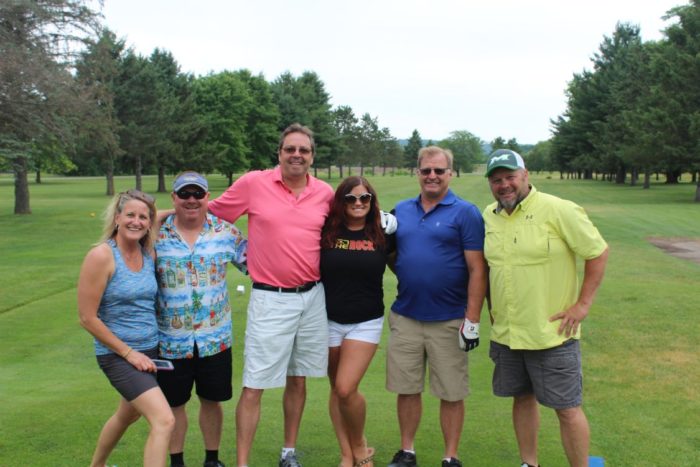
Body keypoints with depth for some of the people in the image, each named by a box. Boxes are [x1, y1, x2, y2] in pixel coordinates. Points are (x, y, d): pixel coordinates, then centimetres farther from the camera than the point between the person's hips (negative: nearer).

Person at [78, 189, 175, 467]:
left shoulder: (149, 253, 1)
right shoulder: (101, 256, -17)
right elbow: (87, 318, -15)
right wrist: (129, 353, -14)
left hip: (150, 350, 7)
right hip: (117, 355, -7)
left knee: (128, 415, 28)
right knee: (164, 421, -19)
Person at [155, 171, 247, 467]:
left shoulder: (225, 231, -1)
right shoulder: (156, 235, -4)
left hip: (215, 337, 1)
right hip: (171, 340, -1)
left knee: (211, 399, 13)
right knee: (174, 403, 11)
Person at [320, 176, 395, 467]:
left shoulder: (382, 235, -3)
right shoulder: (326, 232, -4)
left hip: (366, 323, -2)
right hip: (329, 320, 2)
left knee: (346, 389, -13)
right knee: (337, 390, 10)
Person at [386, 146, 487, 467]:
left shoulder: (465, 213, -4)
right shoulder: (402, 210, 10)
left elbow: (477, 269, -8)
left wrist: (472, 320, -13)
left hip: (448, 321, -4)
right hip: (404, 317, 4)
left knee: (451, 394, 6)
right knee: (407, 390, 11)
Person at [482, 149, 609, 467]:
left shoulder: (558, 210, -13)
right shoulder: (488, 216, 4)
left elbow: (598, 252, -8)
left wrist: (583, 304, -10)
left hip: (552, 333, -5)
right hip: (506, 333, 6)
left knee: (567, 408, 2)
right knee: (522, 398, 18)